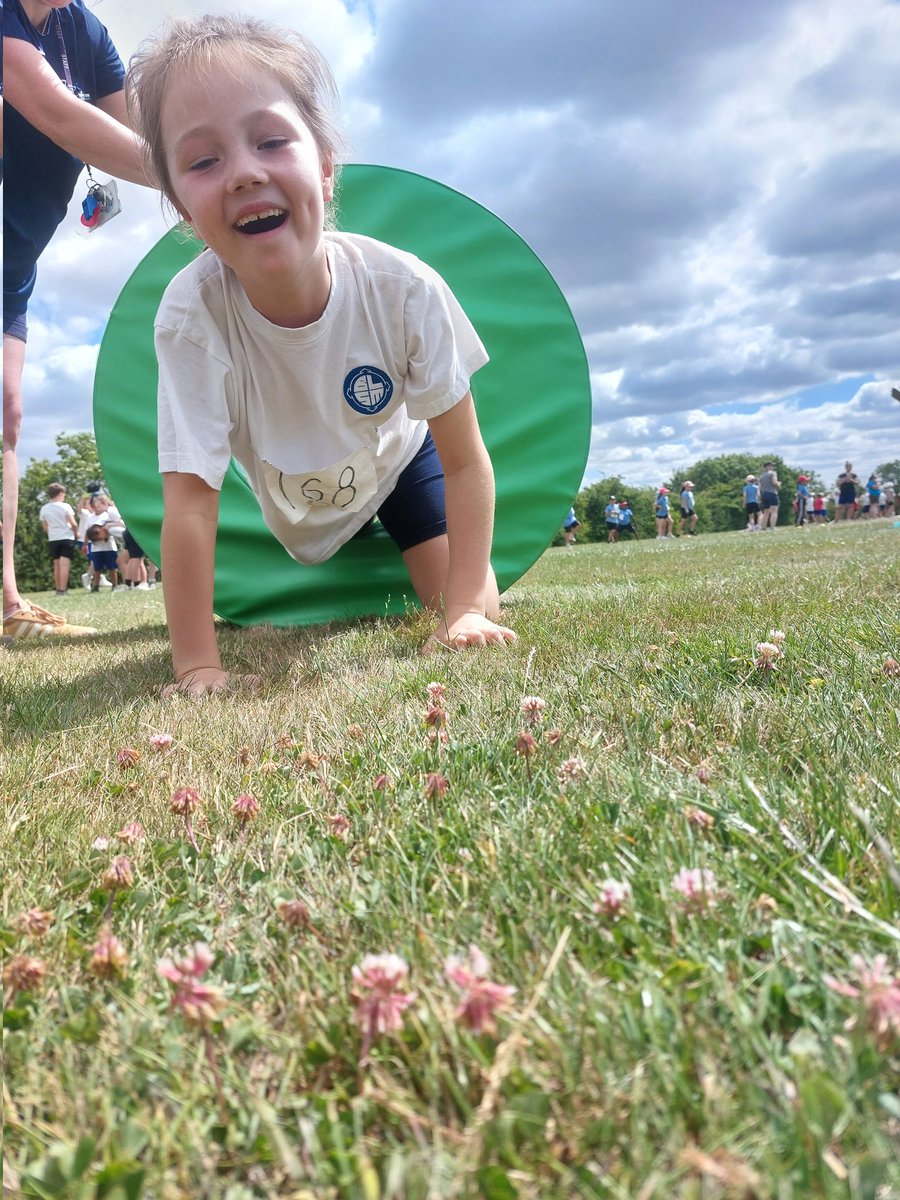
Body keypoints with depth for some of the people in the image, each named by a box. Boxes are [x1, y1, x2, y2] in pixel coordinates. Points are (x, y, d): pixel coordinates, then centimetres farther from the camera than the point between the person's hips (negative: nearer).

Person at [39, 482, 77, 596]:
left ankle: (58, 589, 15)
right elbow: (73, 524, -11)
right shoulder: (65, 506, -6)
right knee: (64, 564, -8)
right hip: (66, 538, -4)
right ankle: (63, 590, -14)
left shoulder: (44, 508, 6)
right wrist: (76, 533, 8)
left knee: (57, 565, 12)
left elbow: (45, 528, 11)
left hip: (53, 539, 4)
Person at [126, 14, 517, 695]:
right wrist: (197, 665, -35)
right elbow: (190, 498, -34)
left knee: (476, 607, -8)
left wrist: (463, 610, -30)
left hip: (394, 457, 0)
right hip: (288, 500, 0)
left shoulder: (405, 289, -34)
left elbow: (466, 462, -25)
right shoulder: (191, 316, -35)